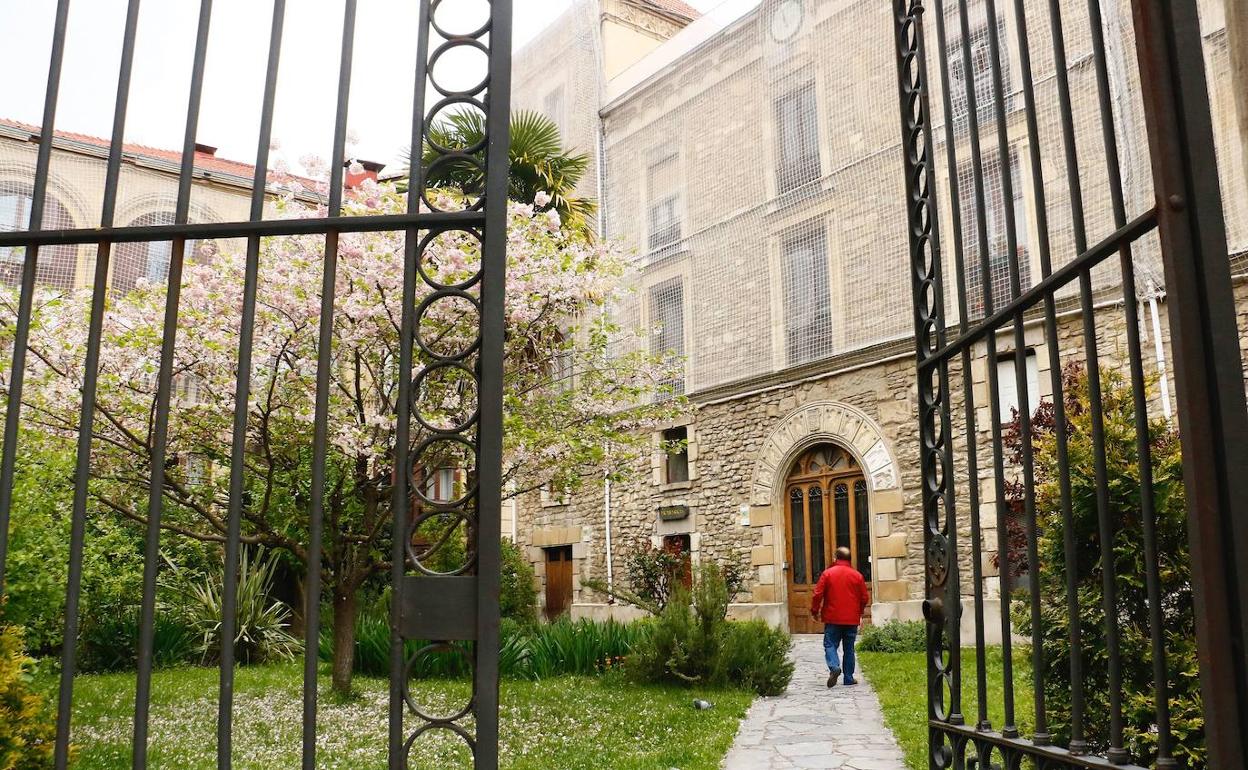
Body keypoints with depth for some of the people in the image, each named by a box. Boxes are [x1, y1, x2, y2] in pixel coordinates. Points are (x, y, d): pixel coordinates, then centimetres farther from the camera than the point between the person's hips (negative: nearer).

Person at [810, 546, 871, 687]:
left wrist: (814, 611, 7)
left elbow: (818, 594, -7)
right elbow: (865, 597, 6)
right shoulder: (857, 575, 1)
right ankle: (849, 678, 12)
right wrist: (859, 611, 24)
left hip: (832, 618, -2)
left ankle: (834, 667, -21)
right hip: (852, 619, 2)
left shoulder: (828, 573, -5)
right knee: (849, 648, 11)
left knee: (830, 644, 4)